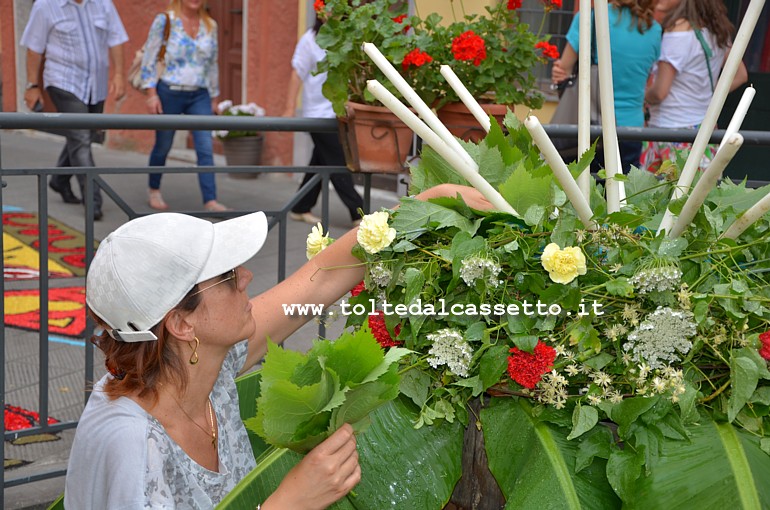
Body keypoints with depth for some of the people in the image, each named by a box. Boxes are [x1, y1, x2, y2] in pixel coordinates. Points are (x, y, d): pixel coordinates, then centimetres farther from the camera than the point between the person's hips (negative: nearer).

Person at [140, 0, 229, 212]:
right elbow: (149, 58, -4)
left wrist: (214, 97, 16)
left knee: (206, 148, -9)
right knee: (163, 146, 10)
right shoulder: (164, 21, -3)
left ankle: (210, 201, -12)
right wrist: (151, 93, -11)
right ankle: (154, 192, 31)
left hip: (199, 96, 3)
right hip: (169, 93, -3)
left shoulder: (210, 25, 8)